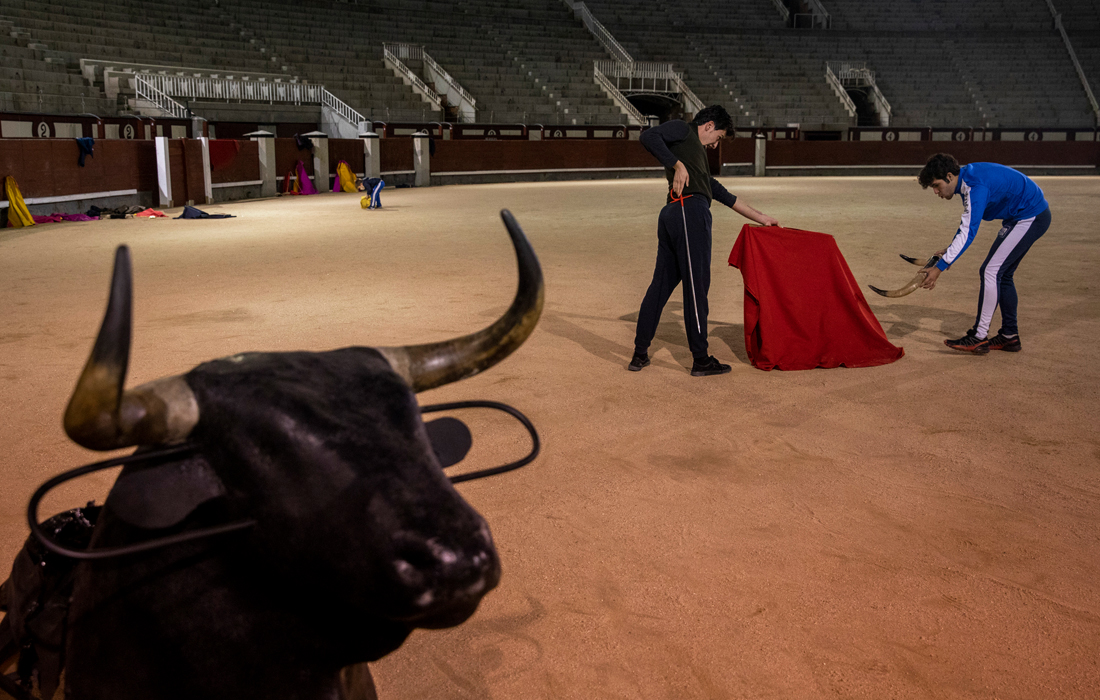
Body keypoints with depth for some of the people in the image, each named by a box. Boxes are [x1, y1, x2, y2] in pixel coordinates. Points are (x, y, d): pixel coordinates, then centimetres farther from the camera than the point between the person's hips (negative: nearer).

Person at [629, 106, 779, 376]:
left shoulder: (697, 152, 33)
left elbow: (718, 191, 35)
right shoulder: (682, 129, 9)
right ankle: (700, 359, 0)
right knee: (696, 286, -5)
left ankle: (640, 354, 14)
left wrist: (759, 217, 37)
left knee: (661, 284, 11)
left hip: (671, 215, 10)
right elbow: (649, 136, -11)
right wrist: (678, 165, -15)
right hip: (690, 212, -10)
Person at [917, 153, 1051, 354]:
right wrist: (950, 250, 11)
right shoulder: (966, 178, 5)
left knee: (991, 270, -13)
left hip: (1030, 217, -10)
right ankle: (1010, 336, 20)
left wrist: (940, 267, -34)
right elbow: (968, 223, 18)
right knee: (1002, 274, 13)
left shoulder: (975, 186, -27)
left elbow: (968, 233, -32)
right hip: (1031, 216, 10)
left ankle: (979, 338, -10)